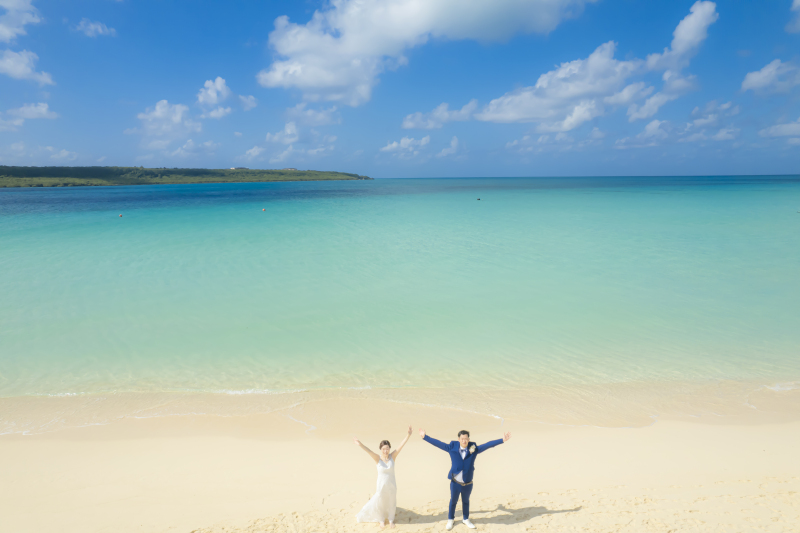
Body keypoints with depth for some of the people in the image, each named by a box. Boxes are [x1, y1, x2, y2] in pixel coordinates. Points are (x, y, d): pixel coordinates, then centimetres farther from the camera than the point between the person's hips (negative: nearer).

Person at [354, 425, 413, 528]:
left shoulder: (392, 456, -15)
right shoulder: (377, 458, -19)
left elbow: (401, 446, -26)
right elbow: (368, 451, -38)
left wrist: (408, 435, -40)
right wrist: (360, 445, -58)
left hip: (392, 486, 1)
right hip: (381, 486, -1)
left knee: (391, 503, 20)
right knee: (379, 503, 16)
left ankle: (391, 519, 47)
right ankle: (381, 519, 46)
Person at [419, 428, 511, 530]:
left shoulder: (474, 449, -8)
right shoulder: (452, 448, -10)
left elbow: (488, 444, -9)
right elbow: (438, 443, -6)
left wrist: (502, 440, -14)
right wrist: (425, 437, -7)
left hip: (468, 483, 1)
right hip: (455, 482, -1)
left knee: (466, 501, 20)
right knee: (453, 501, 15)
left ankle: (466, 519, 41)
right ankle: (450, 520, 37)